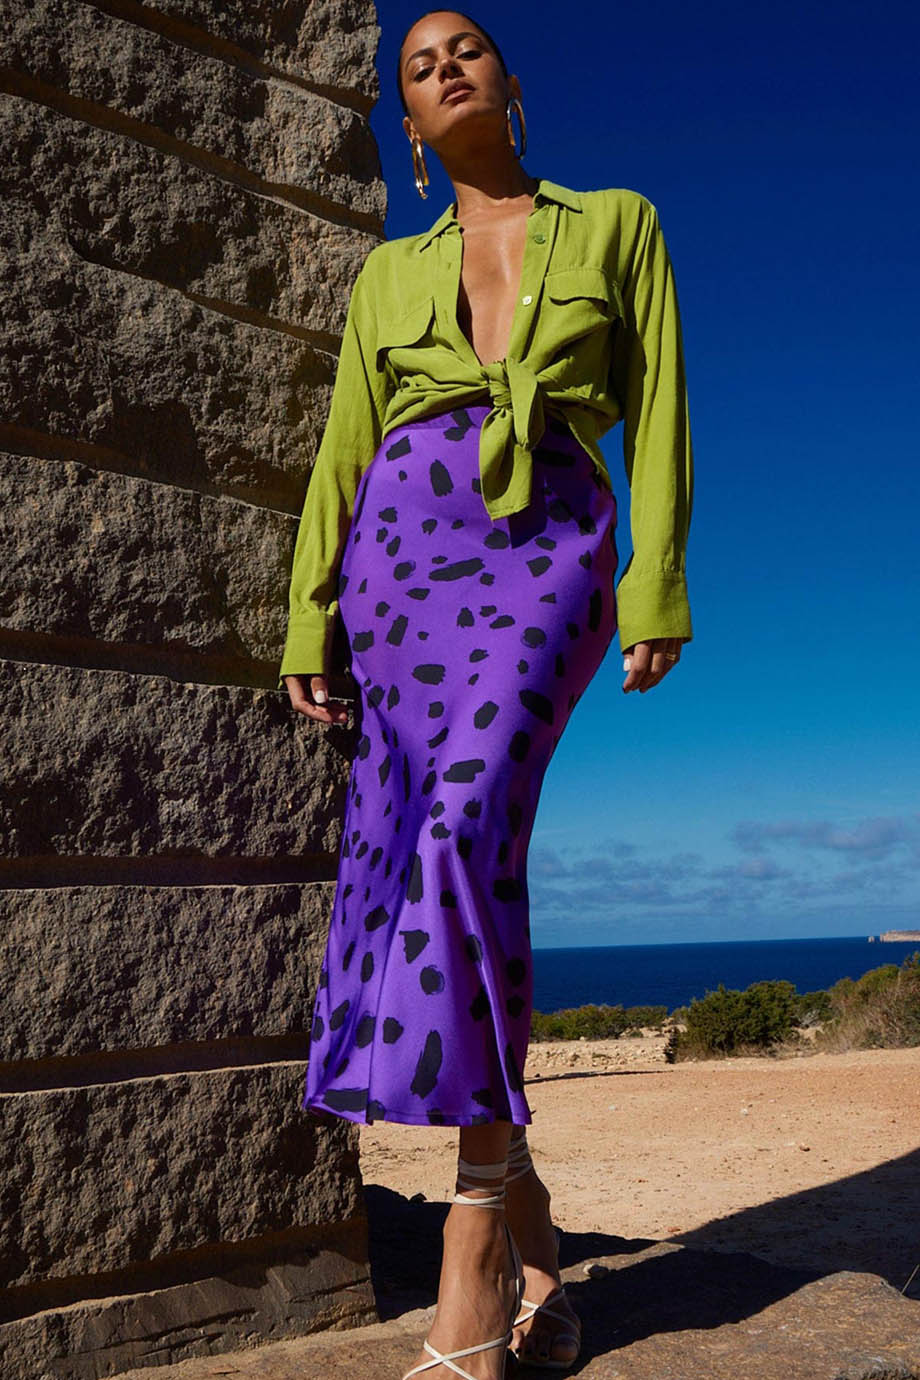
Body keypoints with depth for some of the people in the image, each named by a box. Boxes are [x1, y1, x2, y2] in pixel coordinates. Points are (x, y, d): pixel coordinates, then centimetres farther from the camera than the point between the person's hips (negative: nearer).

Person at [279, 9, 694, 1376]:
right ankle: (531, 1234, 10)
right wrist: (309, 621, 7)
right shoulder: (389, 272, 21)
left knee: (466, 835, -25)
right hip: (406, 548, 3)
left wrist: (655, 583, -5)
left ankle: (474, 1263, -17)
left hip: (548, 553, -3)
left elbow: (656, 409, 7)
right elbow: (344, 451, 16)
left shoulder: (617, 222, 16)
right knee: (419, 867, -5)